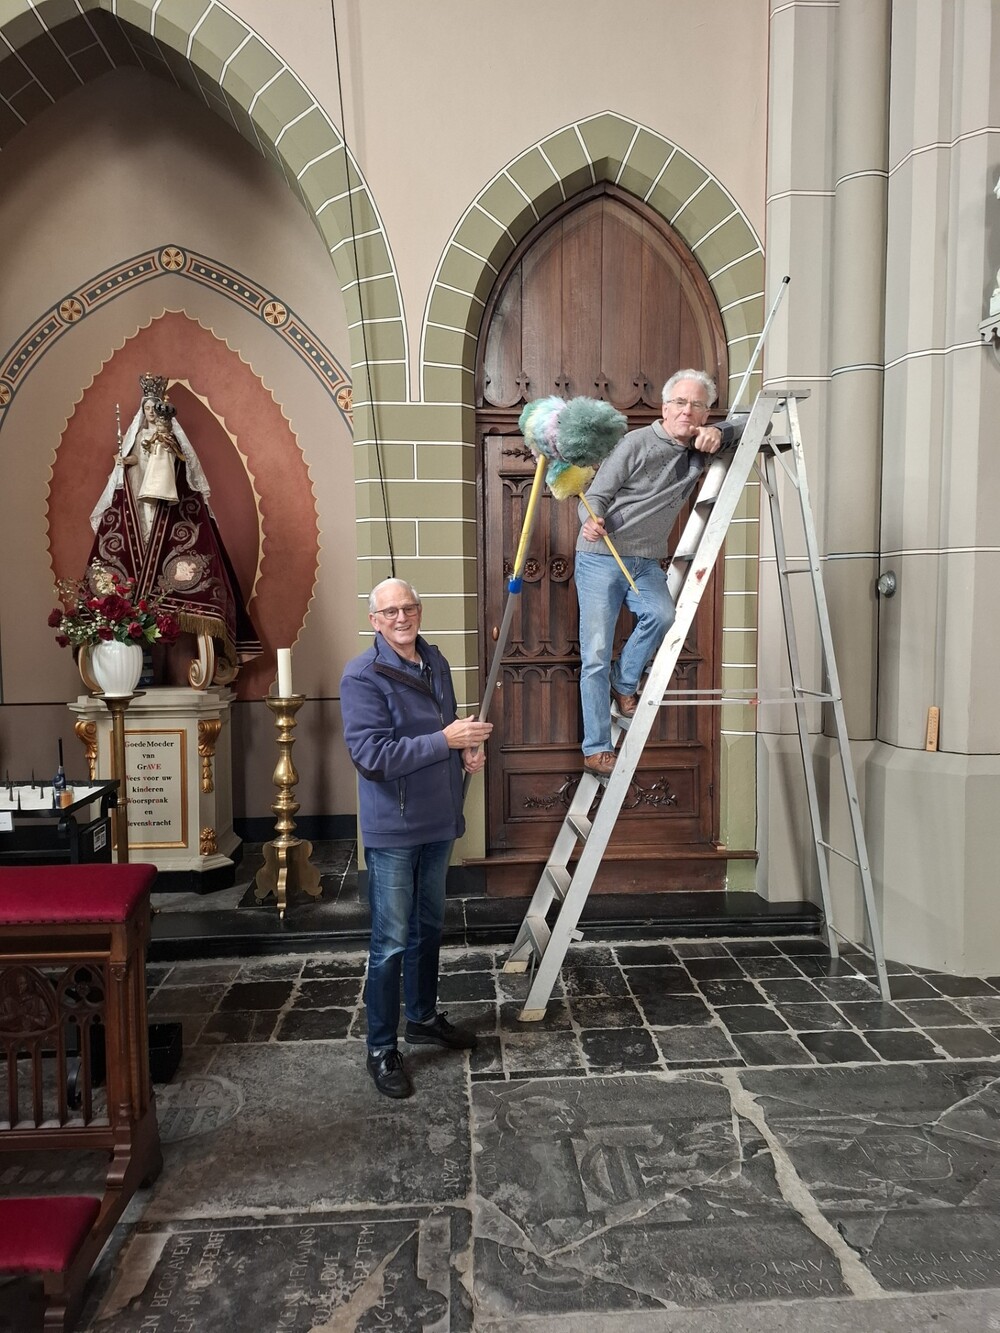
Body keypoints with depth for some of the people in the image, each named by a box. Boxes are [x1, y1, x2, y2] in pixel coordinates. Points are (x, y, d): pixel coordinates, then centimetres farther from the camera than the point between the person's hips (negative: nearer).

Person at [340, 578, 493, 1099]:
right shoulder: (362, 676, -17)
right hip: (392, 829, -7)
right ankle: (381, 1049, 20)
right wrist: (445, 740, -27)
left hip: (438, 821, 7)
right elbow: (372, 757, -25)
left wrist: (468, 749, -2)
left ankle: (423, 1018, 41)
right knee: (391, 942, 2)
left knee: (429, 928, 21)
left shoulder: (435, 661, 6)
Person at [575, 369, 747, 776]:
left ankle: (624, 684, -1)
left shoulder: (700, 450, 7)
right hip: (600, 559, -4)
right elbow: (595, 495, -7)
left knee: (662, 614, -28)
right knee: (596, 656, -7)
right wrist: (591, 520, -30)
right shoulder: (636, 443, -8)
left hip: (646, 563, 4)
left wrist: (720, 432, -8)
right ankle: (596, 750, 2)